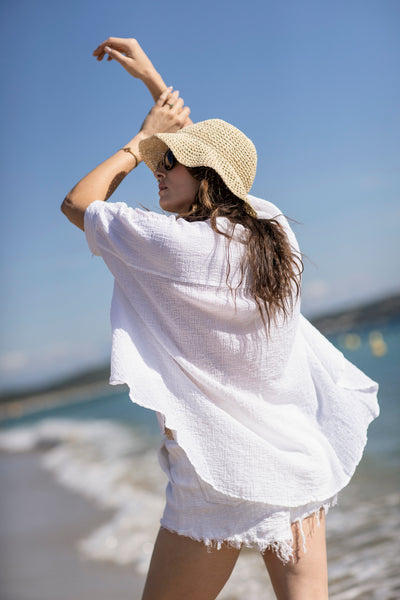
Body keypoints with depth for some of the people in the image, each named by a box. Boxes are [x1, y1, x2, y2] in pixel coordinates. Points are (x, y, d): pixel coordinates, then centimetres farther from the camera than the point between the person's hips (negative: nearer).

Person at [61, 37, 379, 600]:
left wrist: (144, 136, 8)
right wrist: (153, 78, 28)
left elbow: (77, 203, 1)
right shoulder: (272, 225, 3)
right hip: (302, 464, 6)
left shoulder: (177, 244, -16)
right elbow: (212, 159, 21)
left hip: (223, 477, -6)